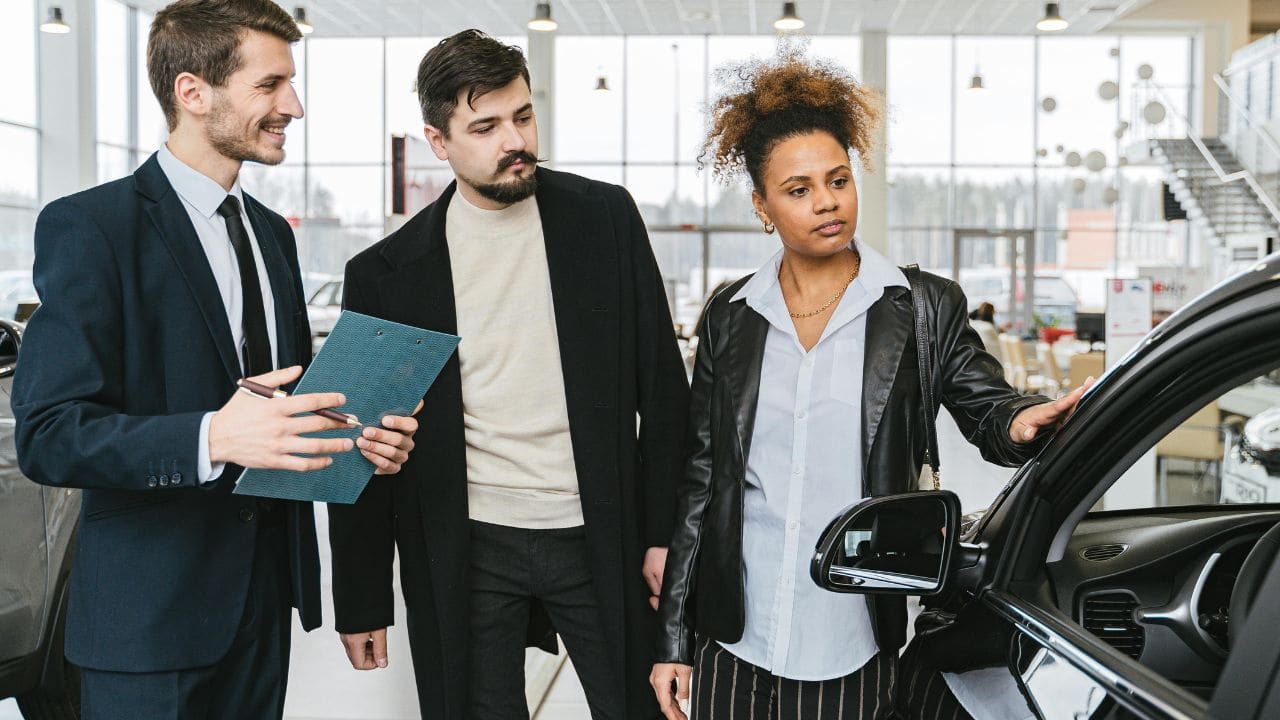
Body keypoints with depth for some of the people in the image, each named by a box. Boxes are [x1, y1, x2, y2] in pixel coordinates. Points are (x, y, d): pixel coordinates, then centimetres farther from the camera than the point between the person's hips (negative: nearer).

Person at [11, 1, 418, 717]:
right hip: (153, 609, -6)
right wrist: (213, 438, -32)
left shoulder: (272, 232, 12)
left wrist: (357, 435, -3)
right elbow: (48, 435, -18)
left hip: (266, 589, 7)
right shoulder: (89, 226, -12)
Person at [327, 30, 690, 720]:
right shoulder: (386, 273, -2)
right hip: (465, 553, 0)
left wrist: (663, 532, -1)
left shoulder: (606, 217, -1)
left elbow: (662, 385, 2)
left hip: (601, 538, 1)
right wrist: (362, 602, 4)